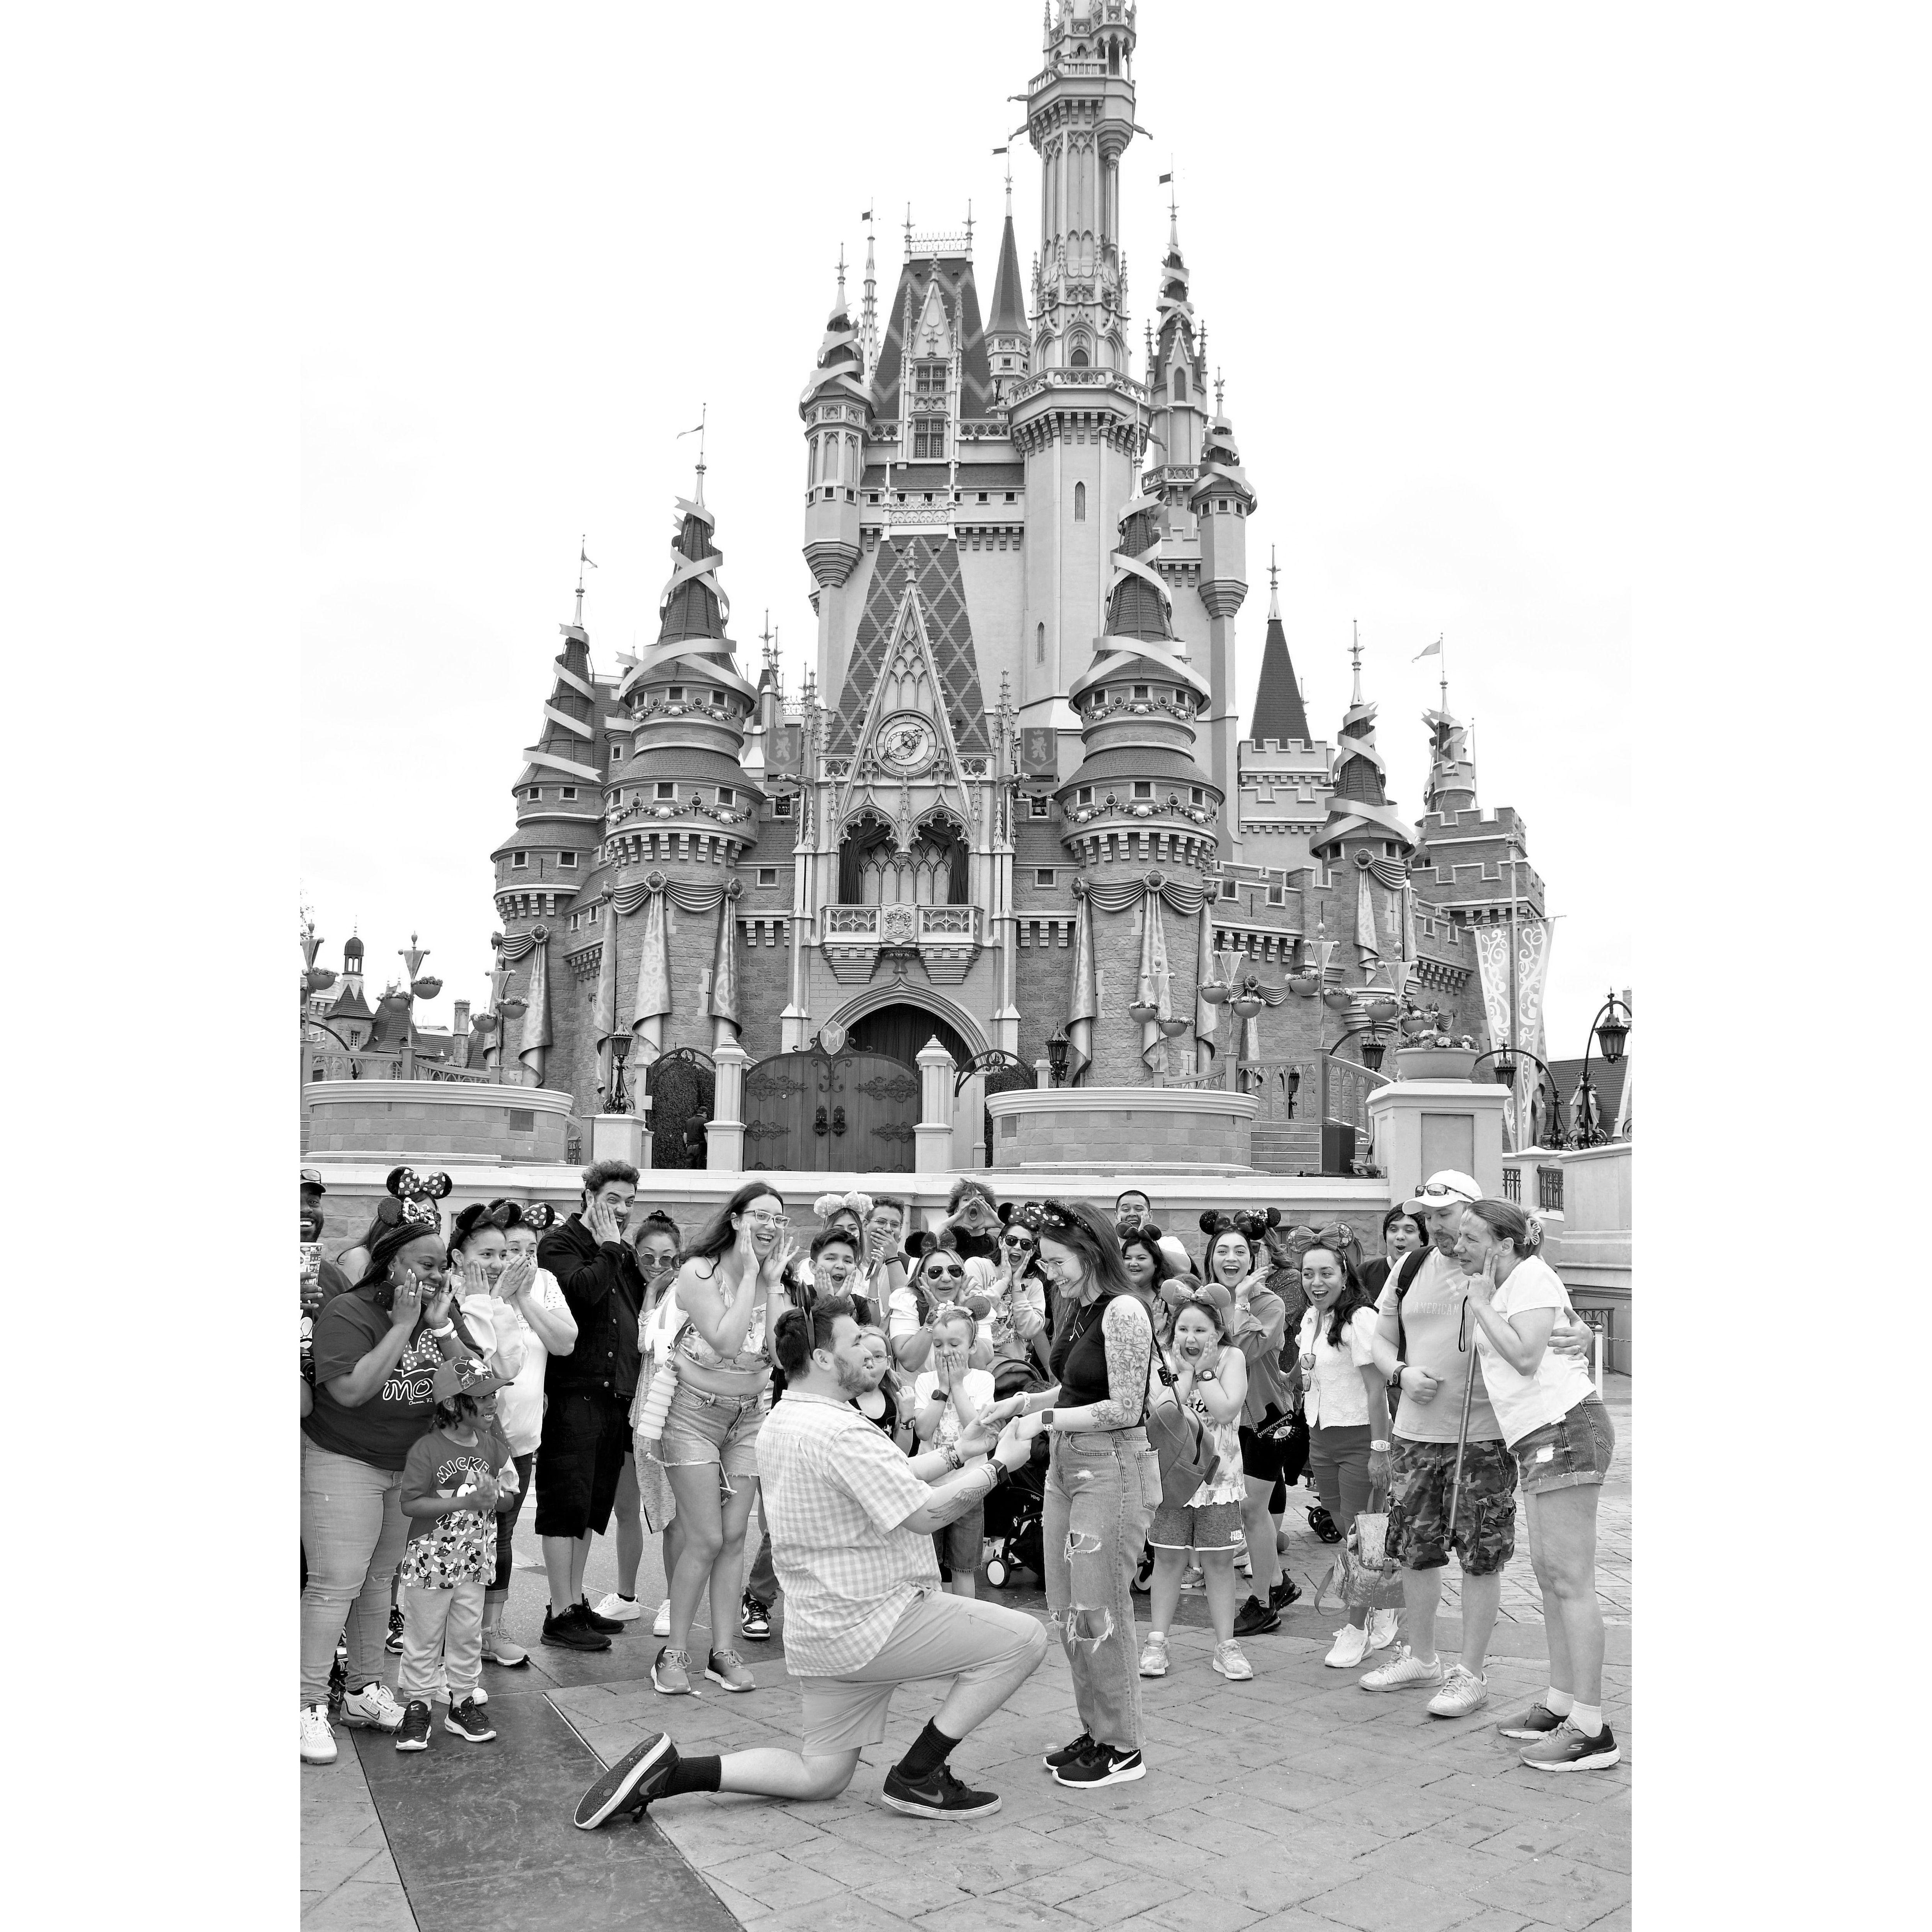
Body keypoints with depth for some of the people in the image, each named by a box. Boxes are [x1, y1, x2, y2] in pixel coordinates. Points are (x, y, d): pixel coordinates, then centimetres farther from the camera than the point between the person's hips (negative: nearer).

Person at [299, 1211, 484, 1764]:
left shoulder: (445, 1308, 0)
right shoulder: (347, 1313, -17)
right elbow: (351, 1391, -28)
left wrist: (440, 1327, -18)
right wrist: (403, 1326, -28)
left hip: (413, 1464, 6)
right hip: (343, 1464, -5)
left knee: (380, 1579, 14)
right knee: (335, 1585, -5)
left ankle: (365, 1692, 25)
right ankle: (311, 1705, 5)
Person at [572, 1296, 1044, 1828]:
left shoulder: (778, 1424, 10)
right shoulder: (840, 1431, -22)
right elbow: (925, 1513, -23)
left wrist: (958, 1452, 13)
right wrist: (999, 1466, -11)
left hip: (821, 1632, 10)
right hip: (869, 1624, -10)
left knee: (820, 1777, 20)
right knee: (1023, 1639, -6)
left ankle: (669, 1771, 7)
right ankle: (916, 1779, 0)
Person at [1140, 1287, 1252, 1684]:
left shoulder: (1232, 1358, -4)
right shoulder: (1166, 1362, -2)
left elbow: (1226, 1410, -17)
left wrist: (1204, 1369, -14)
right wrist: (1185, 1371, -14)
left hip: (1217, 1475, 0)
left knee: (1219, 1561, 4)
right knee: (1168, 1558, 5)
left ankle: (1225, 1645, 14)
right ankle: (1157, 1641, 15)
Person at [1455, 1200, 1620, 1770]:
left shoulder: (1531, 1277, -9)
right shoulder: (1503, 1288, 20)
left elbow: (1525, 1356, -20)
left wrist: (1481, 1304, -12)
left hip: (1565, 1427, -11)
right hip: (1538, 1436, 11)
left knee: (1570, 1578, -10)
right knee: (1547, 1572, 14)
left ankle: (1591, 1731, -8)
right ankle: (1560, 1704, 22)